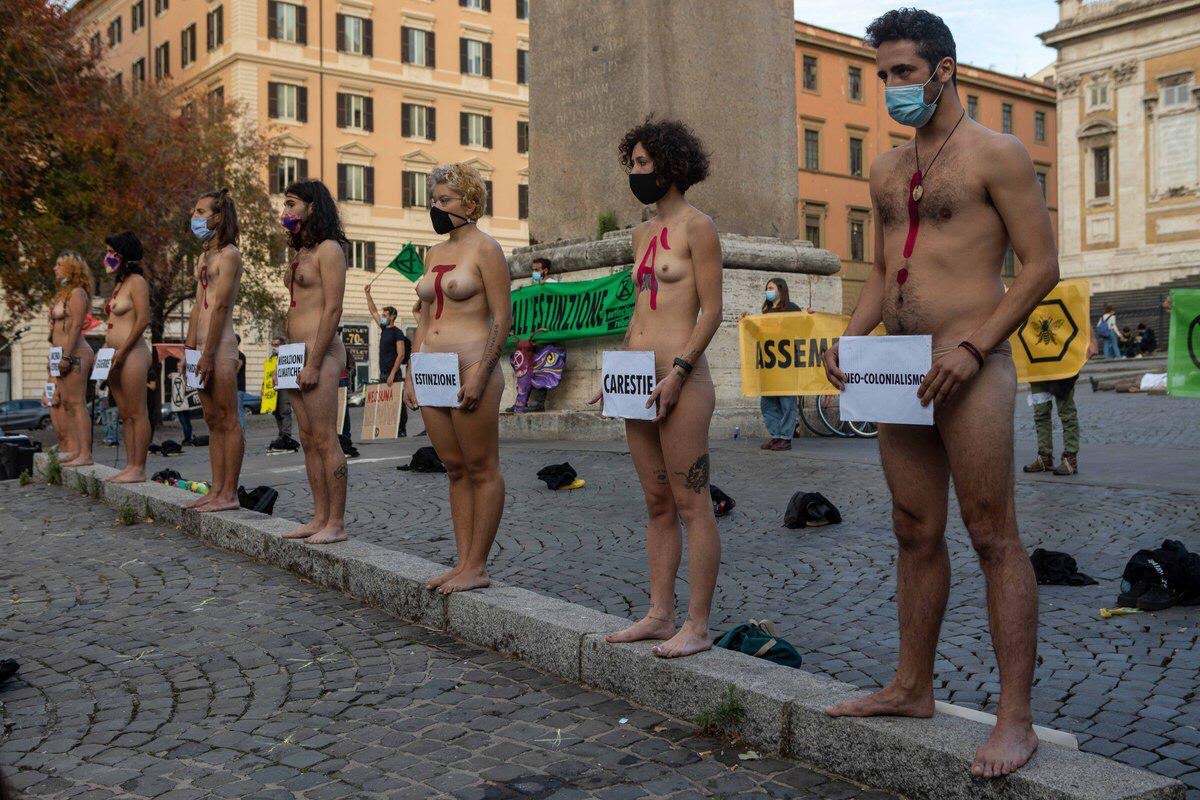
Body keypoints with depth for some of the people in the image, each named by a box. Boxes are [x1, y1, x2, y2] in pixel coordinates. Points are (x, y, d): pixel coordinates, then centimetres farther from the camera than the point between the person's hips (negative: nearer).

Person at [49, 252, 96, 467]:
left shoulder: (77, 293, -8)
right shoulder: (64, 293, 22)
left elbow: (76, 326, -17)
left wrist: (66, 356, -21)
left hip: (75, 354, -10)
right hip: (66, 356, 10)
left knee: (77, 403, -12)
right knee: (64, 402, 10)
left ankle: (85, 454, -14)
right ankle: (75, 450, 12)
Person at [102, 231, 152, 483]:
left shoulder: (137, 282, -7)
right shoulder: (119, 284, 20)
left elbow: (143, 319, -16)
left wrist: (121, 351, -16)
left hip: (132, 354, -10)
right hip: (116, 357, 10)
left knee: (137, 414, -8)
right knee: (125, 414, 10)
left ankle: (139, 469, -7)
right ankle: (130, 466, 13)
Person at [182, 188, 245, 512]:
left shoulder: (229, 254, -8)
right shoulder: (204, 256, 20)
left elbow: (220, 306, -14)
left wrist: (208, 354, -18)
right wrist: (190, 347, 15)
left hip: (220, 345, -10)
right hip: (203, 345, 10)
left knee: (228, 421, -6)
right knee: (212, 421, 11)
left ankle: (229, 494, -3)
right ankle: (217, 489, 16)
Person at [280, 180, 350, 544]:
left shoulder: (329, 249, -8)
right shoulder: (301, 252, 20)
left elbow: (333, 309, -15)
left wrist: (314, 363, -18)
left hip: (320, 352, -10)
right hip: (296, 352, 10)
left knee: (325, 440, -8)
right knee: (308, 440, 10)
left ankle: (336, 523, -3)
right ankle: (320, 517, 15)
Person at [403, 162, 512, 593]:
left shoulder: (485, 249, -5)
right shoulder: (434, 252, 18)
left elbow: (503, 318, -11)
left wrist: (480, 375, -18)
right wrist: (411, 372, 14)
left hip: (471, 368, -8)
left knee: (481, 470, -2)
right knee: (455, 469, 10)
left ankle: (477, 567, 3)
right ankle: (462, 562, 15)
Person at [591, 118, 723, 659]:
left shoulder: (697, 226, -4)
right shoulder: (643, 233, 19)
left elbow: (711, 311, -9)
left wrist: (676, 373, -17)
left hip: (680, 379, -8)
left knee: (691, 504, -4)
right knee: (657, 504, 11)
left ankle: (697, 625, 1)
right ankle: (660, 615, 17)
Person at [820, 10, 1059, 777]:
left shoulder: (995, 154, -4)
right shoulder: (888, 170, 17)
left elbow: (1041, 266, -8)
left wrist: (973, 347, -18)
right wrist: (850, 337, 5)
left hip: (969, 367, -7)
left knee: (994, 538, -4)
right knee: (916, 534, 12)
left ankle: (1016, 720, 2)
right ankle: (913, 687, 24)